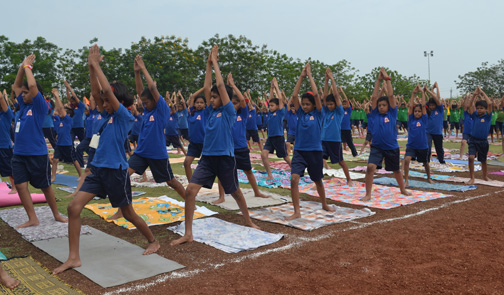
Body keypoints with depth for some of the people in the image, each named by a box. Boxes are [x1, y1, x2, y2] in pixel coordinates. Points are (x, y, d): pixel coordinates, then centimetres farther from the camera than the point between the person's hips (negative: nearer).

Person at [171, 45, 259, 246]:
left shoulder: (229, 111, -6)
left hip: (225, 158, -5)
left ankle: (248, 221, 38)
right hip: (207, 157, 5)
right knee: (190, 190, -10)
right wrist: (209, 64, 8)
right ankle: (188, 233, -5)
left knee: (235, 192, 14)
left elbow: (221, 85, -10)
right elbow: (207, 87, 7)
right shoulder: (212, 111, 10)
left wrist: (215, 62, -1)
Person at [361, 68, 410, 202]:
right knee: (370, 167, -20)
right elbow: (374, 97, -5)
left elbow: (391, 95, -7)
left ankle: (402, 189, 44)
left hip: (392, 147, 0)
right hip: (377, 147, 0)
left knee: (396, 170, 18)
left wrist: (387, 79, -6)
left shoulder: (392, 113, -1)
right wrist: (378, 80, -5)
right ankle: (368, 194, -10)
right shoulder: (375, 114, 1)